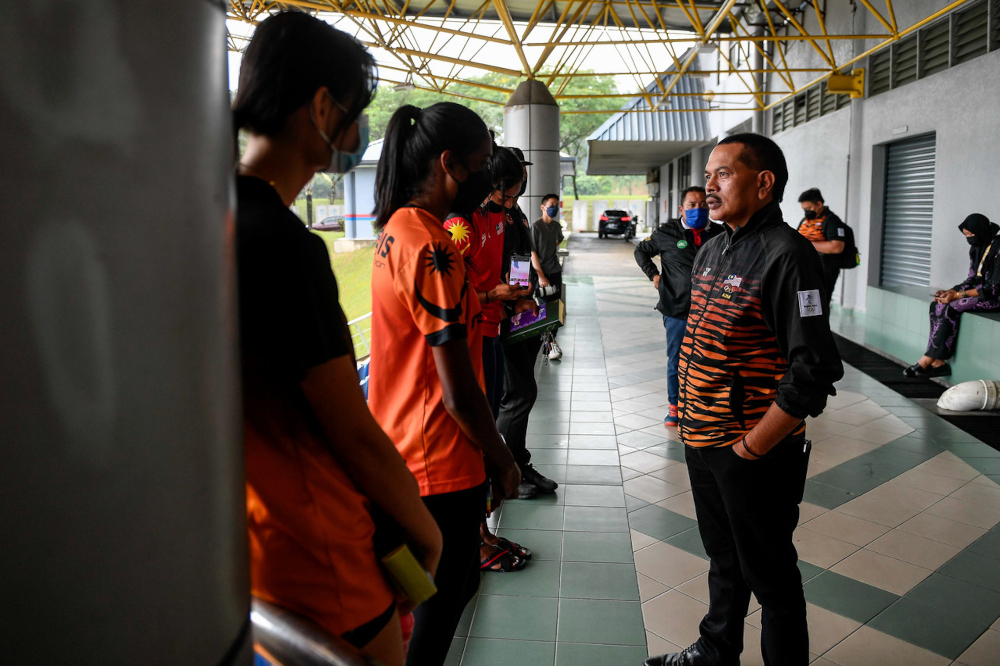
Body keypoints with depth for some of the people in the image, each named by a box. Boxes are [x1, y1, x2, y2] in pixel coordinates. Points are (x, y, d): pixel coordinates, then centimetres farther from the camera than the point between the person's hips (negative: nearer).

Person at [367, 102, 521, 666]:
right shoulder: (431, 249, -24)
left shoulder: (397, 229, 7)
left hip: (400, 448, 10)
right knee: (445, 598, 9)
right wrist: (502, 459, -10)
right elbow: (458, 391, -22)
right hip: (442, 463, -10)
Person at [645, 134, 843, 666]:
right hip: (702, 443, 8)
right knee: (723, 559, 25)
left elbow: (813, 372, -22)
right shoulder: (711, 251, 9)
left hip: (756, 455, -8)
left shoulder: (785, 254, -17)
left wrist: (747, 449, -17)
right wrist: (692, 423, 10)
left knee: (769, 576, 10)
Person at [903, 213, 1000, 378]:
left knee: (951, 309, -27)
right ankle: (938, 363, -21)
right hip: (980, 290, 8)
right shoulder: (976, 249, 11)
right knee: (937, 306, -14)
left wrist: (958, 295, -23)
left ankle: (927, 361, -22)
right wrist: (950, 291, -6)